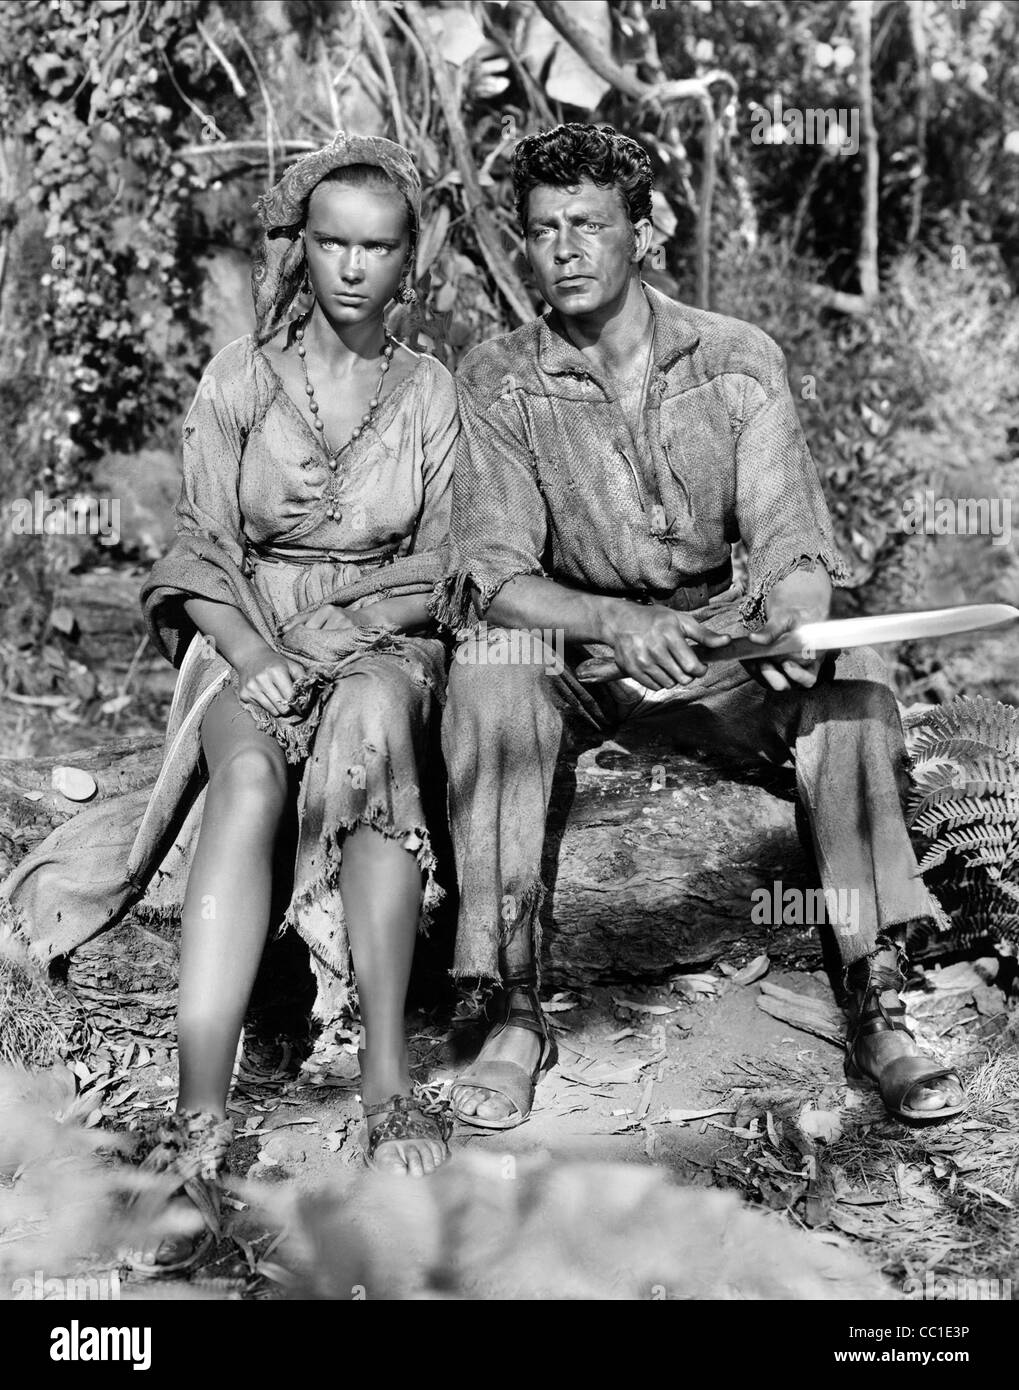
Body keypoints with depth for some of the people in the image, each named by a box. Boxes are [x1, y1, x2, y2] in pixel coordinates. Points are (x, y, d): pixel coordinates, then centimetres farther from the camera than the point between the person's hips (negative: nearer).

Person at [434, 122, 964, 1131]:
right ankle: (516, 1010, -28)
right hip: (568, 650, -1)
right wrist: (613, 621, -34)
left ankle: (877, 1009, -23)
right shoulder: (496, 383, -5)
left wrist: (791, 625, -33)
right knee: (491, 666, -33)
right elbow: (491, 573, -15)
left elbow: (793, 545, -9)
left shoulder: (739, 360, -2)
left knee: (849, 674, -27)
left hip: (717, 646, 1)